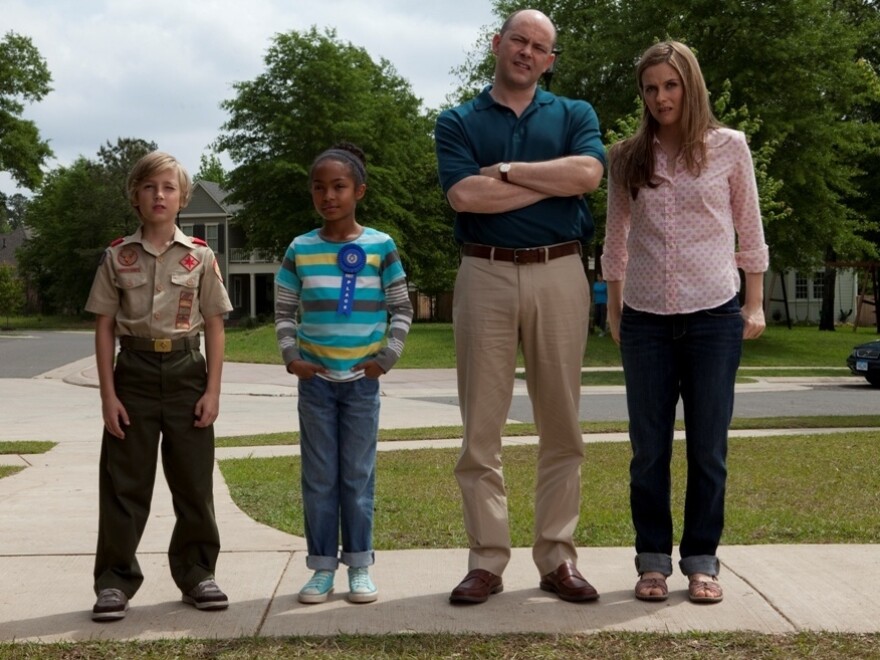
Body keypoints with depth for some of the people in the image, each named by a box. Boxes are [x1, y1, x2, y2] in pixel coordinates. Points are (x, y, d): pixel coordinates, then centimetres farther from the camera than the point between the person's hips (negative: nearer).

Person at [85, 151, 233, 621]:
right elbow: (104, 327, 2)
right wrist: (108, 394, -5)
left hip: (186, 371, 0)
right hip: (134, 373, 0)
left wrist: (213, 390, -4)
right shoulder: (117, 256, 2)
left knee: (193, 481, 6)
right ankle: (115, 580, 11)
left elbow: (214, 327, 3)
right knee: (124, 482, 2)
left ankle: (196, 574, 19)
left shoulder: (200, 257, 2)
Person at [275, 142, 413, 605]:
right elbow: (284, 312, 9)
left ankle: (359, 566, 14)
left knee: (358, 477, 5)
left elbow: (402, 310, 3)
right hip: (315, 380, 1)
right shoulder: (300, 250, 2)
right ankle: (322, 567, 13)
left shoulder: (380, 247, -2)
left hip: (362, 380, -1)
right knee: (319, 478, 5)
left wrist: (386, 358, -5)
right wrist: (291, 356, -4)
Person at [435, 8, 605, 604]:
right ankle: (487, 560, 8)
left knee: (561, 425, 4)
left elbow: (587, 174, -9)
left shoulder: (574, 114, 12)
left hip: (560, 274, 1)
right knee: (481, 426, 0)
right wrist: (552, 183, -6)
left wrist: (506, 170, -6)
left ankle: (557, 557, 13)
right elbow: (464, 195, -9)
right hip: (485, 275, -1)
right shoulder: (458, 122, 10)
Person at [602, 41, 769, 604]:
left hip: (714, 315, -1)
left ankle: (702, 560, 14)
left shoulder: (729, 147, 3)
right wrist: (613, 308, 12)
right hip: (645, 319, 2)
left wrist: (756, 304, 4)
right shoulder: (627, 157, 7)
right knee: (649, 447, 4)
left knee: (708, 445, 2)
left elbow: (749, 231, 7)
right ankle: (654, 559, 14)